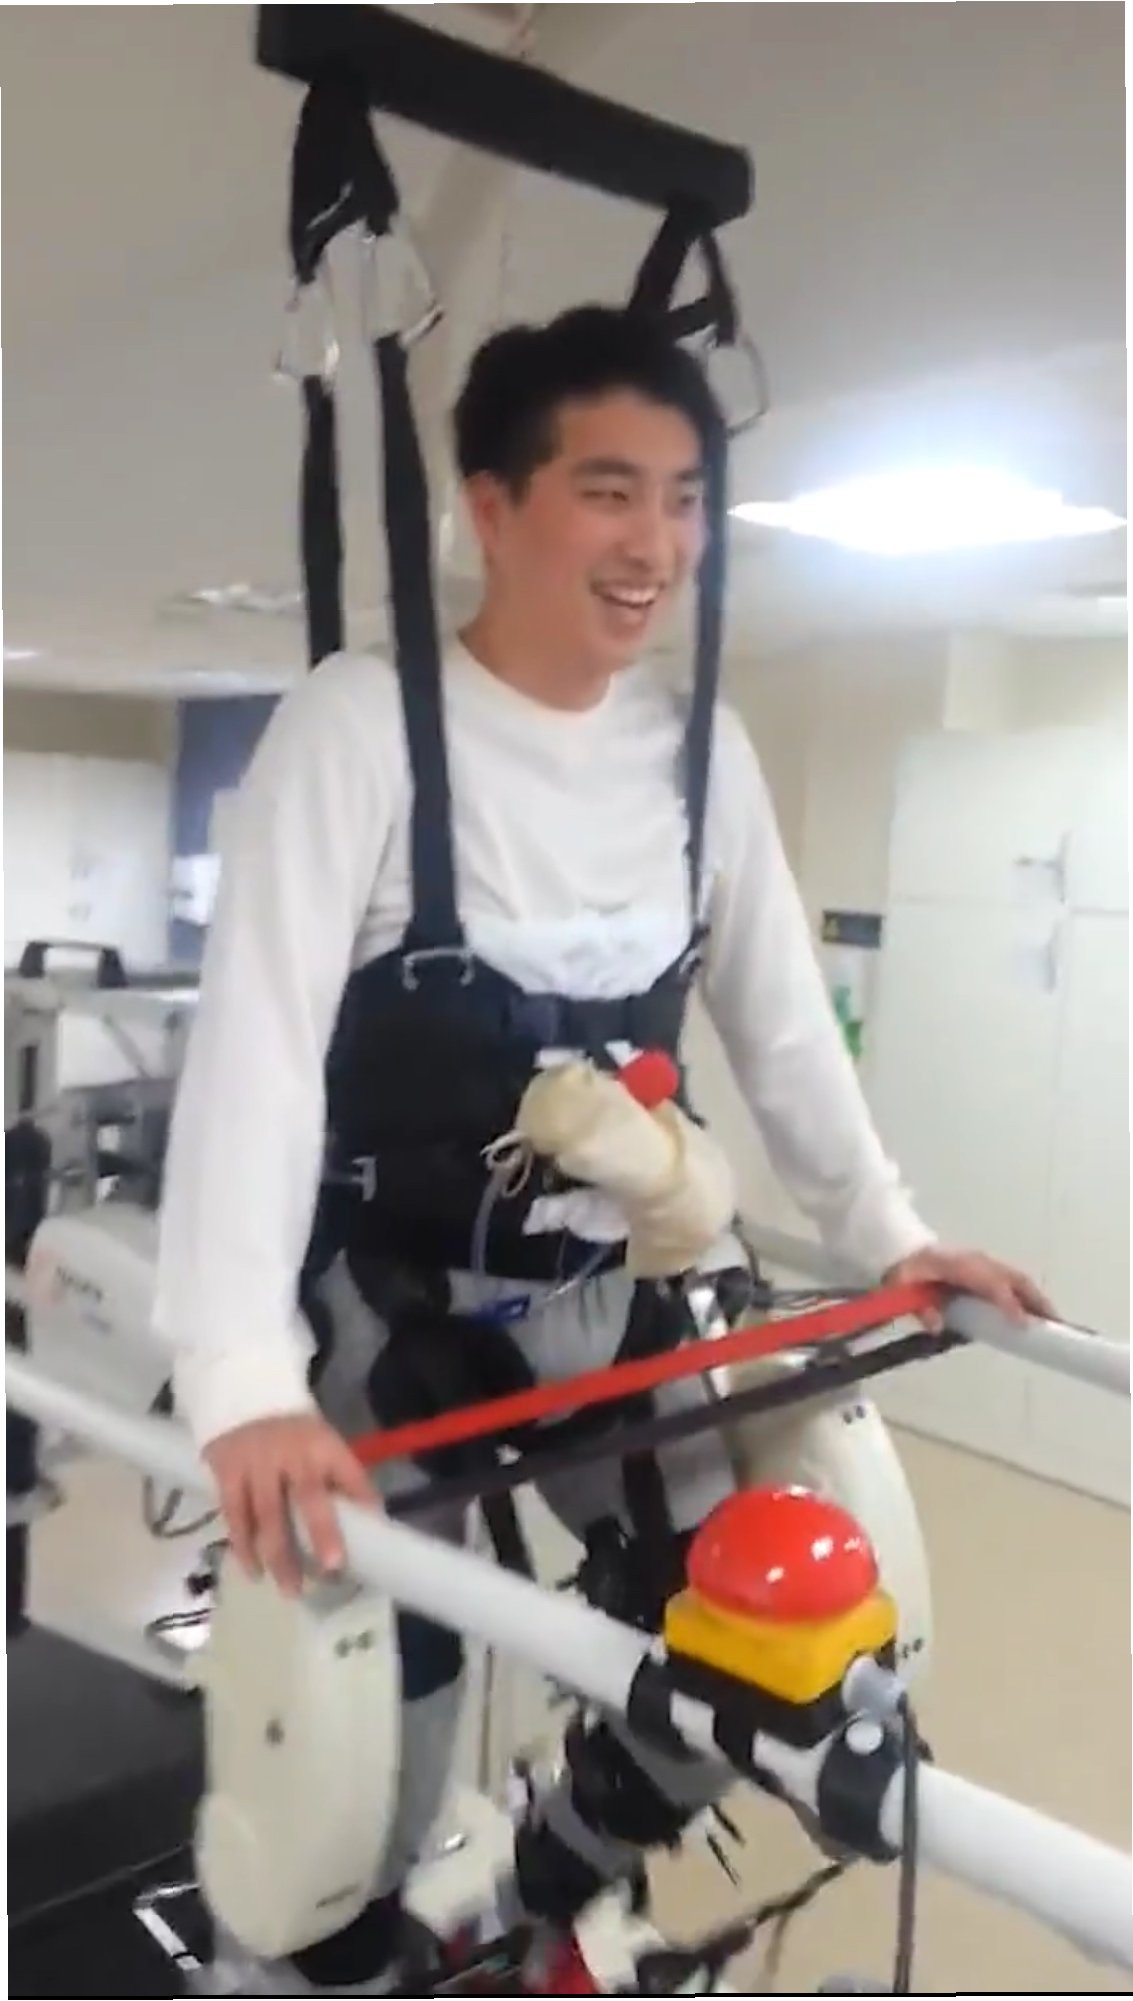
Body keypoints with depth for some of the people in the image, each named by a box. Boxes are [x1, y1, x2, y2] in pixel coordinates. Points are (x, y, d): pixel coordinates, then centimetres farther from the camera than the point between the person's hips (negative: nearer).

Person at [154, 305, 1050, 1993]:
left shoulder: (707, 752, -1)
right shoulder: (362, 724, -17)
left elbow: (782, 1024, 8)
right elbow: (256, 1044, -25)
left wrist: (895, 1240, 5)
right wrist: (245, 1384, -34)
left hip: (607, 1294, 5)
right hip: (388, 1308, -4)